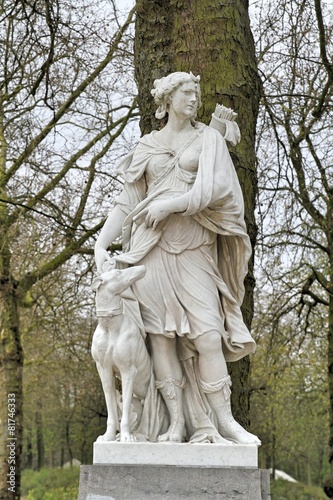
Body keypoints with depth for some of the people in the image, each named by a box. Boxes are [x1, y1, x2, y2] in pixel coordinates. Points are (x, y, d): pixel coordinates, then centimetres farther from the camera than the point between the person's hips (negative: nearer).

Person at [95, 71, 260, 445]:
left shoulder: (208, 138, 11)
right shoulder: (147, 145, 15)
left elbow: (215, 187, -4)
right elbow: (127, 202, 12)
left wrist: (170, 205, -12)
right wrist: (101, 243, 1)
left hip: (194, 246, -1)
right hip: (151, 246, 1)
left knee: (209, 336, -10)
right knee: (161, 336, -4)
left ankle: (224, 421, -1)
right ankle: (177, 424, 1)